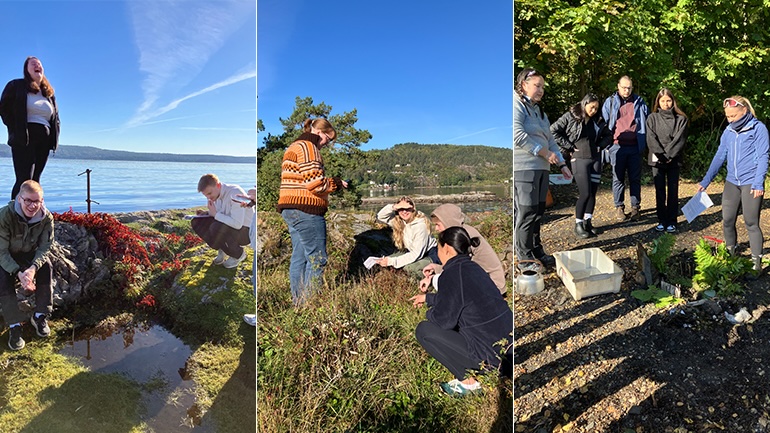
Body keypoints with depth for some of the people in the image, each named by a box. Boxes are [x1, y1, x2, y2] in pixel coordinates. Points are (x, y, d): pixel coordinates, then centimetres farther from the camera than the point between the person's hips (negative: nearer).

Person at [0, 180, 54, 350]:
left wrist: (32, 269, -38)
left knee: (46, 268, -25)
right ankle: (14, 326, -19)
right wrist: (19, 273, -41)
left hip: (30, 254, 2)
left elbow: (44, 248, -19)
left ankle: (40, 316, -13)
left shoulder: (46, 217, -21)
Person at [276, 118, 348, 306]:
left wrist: (332, 184, 13)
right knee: (317, 258, -6)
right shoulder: (308, 147, -9)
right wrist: (336, 183, -2)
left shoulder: (294, 147, 23)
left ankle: (299, 303, 17)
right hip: (306, 210, -10)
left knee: (299, 257, 12)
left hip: (291, 209, 11)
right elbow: (315, 183, -18)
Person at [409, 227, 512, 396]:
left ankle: (468, 382, 6)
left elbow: (443, 319, -10)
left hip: (490, 354, -9)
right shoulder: (473, 268, 9)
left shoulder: (452, 274, -16)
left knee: (423, 330, 1)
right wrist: (428, 297, 34)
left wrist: (429, 313, 11)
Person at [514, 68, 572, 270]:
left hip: (541, 168, 9)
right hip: (523, 168, -9)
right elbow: (518, 135, -18)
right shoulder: (517, 105, -5)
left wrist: (561, 164, 15)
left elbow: (550, 140, 23)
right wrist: (544, 152, -13)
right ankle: (524, 257, 1)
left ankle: (537, 252, 22)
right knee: (526, 213, -7)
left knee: (538, 212, 12)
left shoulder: (538, 110, 23)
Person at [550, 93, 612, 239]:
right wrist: (569, 147, -10)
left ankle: (587, 222, 19)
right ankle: (578, 225, 4)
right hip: (580, 159, -5)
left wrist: (600, 146, 3)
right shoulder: (571, 116, -6)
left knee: (593, 193, 6)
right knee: (585, 193, -9)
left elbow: (608, 135, 21)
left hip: (596, 159, 5)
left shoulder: (598, 119, 9)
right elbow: (553, 131, -11)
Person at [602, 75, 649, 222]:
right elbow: (604, 124, 7)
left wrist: (645, 143, 3)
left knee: (635, 178, 6)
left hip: (635, 146, 1)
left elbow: (646, 123, 13)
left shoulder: (639, 102, 10)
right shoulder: (610, 102, 6)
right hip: (617, 146, -1)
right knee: (618, 178, 5)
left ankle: (635, 207, 14)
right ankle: (619, 207, 13)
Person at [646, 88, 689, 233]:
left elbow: (680, 139, -4)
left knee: (673, 191, 2)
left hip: (674, 160, 0)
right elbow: (651, 139, -4)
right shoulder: (652, 118, 6)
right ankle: (662, 220, 11)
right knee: (660, 191, 4)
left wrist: (669, 155, -14)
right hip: (657, 160, 1)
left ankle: (672, 221, 9)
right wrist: (661, 155, -13)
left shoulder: (681, 119, 5)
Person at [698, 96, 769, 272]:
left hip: (751, 183, -5)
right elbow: (720, 156, 11)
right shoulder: (728, 131, 9)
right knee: (727, 221, 7)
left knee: (751, 223, -2)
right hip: (731, 182, 5)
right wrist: (705, 181, 6)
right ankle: (730, 255, 24)